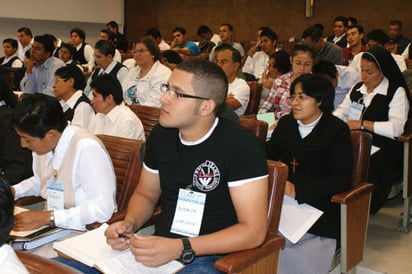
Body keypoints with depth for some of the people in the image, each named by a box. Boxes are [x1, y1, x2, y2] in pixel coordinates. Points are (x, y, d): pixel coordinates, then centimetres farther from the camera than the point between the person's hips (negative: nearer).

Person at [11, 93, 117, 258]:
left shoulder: (86, 148, -23)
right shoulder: (42, 145, 2)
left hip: (84, 231, -7)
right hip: (51, 225, 8)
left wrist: (47, 217, -27)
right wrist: (12, 191, 7)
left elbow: (102, 208, -28)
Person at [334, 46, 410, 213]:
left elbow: (396, 128, -10)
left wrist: (362, 124, -12)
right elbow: (342, 111, 21)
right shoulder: (357, 88, 22)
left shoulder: (397, 92, 2)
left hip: (383, 149, -5)